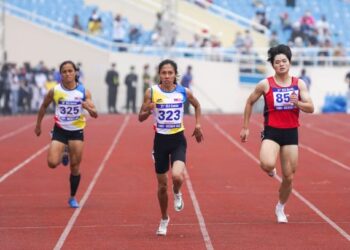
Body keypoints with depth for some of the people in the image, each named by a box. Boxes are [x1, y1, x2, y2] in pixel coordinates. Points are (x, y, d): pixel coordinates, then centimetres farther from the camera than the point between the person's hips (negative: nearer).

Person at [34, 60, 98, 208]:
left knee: (75, 167, 2)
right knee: (52, 163, -15)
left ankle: (73, 198, 20)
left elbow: (95, 114, -10)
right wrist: (38, 125, 14)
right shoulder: (54, 91, -6)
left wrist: (89, 108, -32)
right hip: (60, 130, 0)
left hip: (77, 131, 0)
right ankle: (63, 156, 22)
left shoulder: (84, 91, -7)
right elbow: (44, 107, 10)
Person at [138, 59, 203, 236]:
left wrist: (198, 124, 10)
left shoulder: (184, 92, -4)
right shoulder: (152, 92, -7)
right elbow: (140, 118, -4)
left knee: (177, 176, -25)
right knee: (162, 185, 8)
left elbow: (196, 105, 18)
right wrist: (147, 111, -24)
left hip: (178, 140, 0)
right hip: (160, 140, 0)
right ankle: (164, 219, 31)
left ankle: (177, 194, 13)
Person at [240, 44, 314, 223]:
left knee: (289, 177, 6)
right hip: (271, 131, -2)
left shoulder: (299, 84, 2)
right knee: (267, 164, -31)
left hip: (291, 133, 3)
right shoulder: (265, 85, -4)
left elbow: (311, 108, -2)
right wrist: (245, 127, 9)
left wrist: (297, 103, -23)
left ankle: (280, 208, 31)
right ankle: (271, 170, 8)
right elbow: (250, 102, 9)